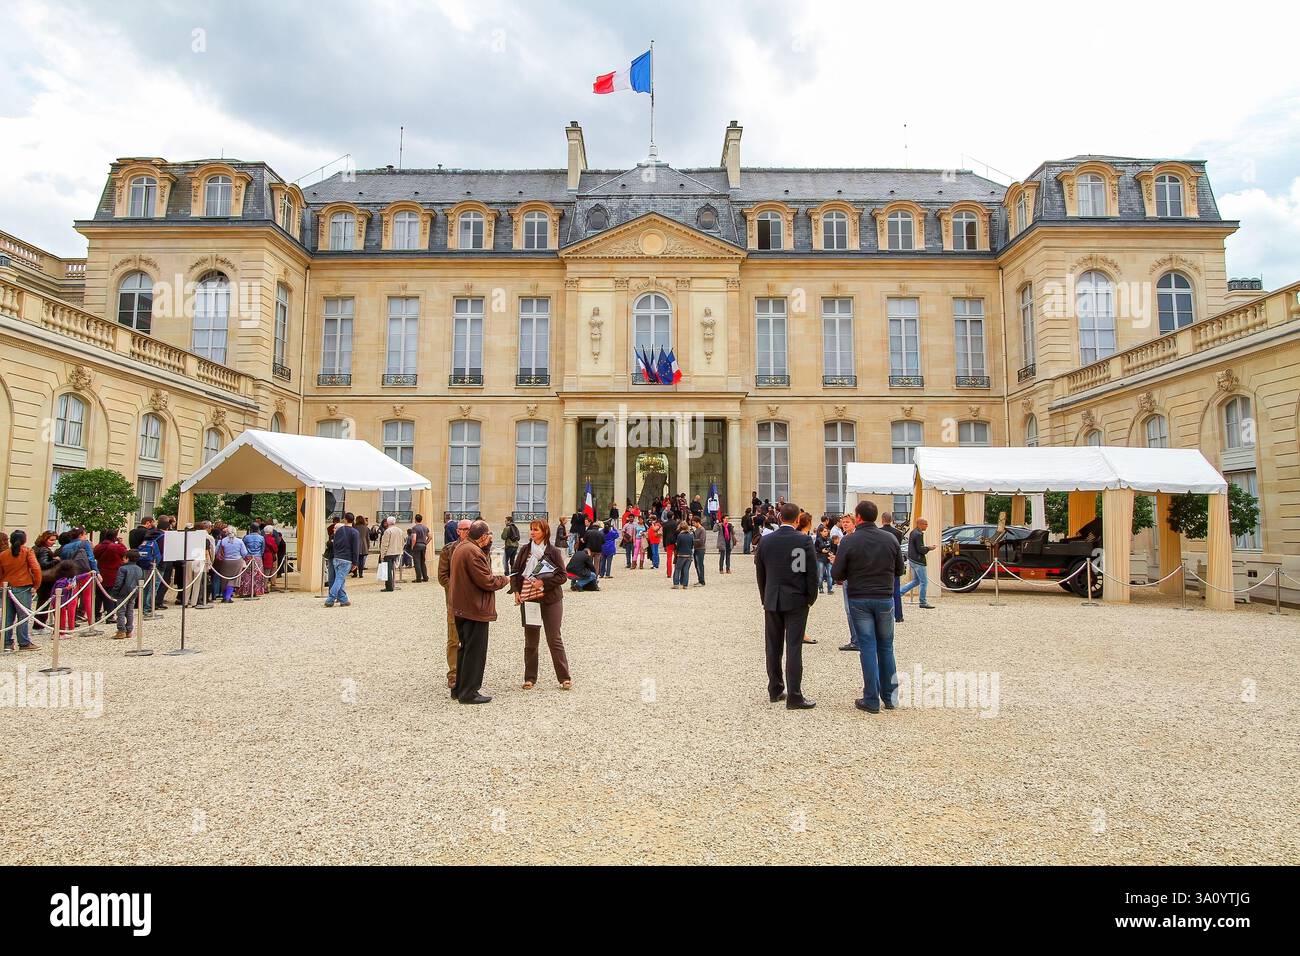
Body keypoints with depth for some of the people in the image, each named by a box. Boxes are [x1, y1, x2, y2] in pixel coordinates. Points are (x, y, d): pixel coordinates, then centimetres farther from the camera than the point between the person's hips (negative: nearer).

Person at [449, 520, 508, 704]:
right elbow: (487, 581, -22)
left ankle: (459, 688, 28)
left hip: (461, 608, 10)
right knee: (475, 651, -1)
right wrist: (504, 579, -5)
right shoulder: (473, 552, -21)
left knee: (465, 648, 20)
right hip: (475, 609, -10)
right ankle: (469, 693, 5)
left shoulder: (460, 547, 12)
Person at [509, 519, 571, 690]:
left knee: (554, 639, 0)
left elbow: (563, 576, -6)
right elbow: (514, 572, 10)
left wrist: (543, 582, -16)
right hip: (528, 599, 3)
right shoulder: (525, 551, 4)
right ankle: (530, 678, 18)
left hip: (550, 600, -3)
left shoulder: (553, 551, -5)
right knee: (530, 641, 9)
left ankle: (564, 677, 8)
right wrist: (516, 591, -3)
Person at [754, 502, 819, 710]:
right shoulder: (804, 541, -11)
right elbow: (812, 572, -9)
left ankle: (775, 690, 22)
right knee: (794, 648, -1)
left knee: (773, 648, 13)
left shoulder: (765, 541, -1)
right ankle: (794, 696, 0)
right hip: (797, 601, -3)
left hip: (772, 601, 3)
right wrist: (811, 598, 4)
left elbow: (760, 573, 5)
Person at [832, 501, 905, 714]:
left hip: (859, 599, -2)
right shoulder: (890, 539, 0)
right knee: (886, 647, 14)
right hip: (885, 598, 2)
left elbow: (836, 574, -9)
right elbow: (899, 570, 8)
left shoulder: (849, 541, -10)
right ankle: (889, 696, 18)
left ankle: (871, 700, 3)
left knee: (867, 647, 2)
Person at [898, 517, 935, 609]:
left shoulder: (912, 532, 12)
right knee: (924, 582, 1)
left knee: (916, 581, 18)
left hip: (912, 559, 10)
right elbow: (920, 549, -22)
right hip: (918, 561, -10)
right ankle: (923, 602, 8)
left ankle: (899, 592, 12)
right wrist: (929, 548, -6)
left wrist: (926, 547, 11)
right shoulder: (919, 534, -19)